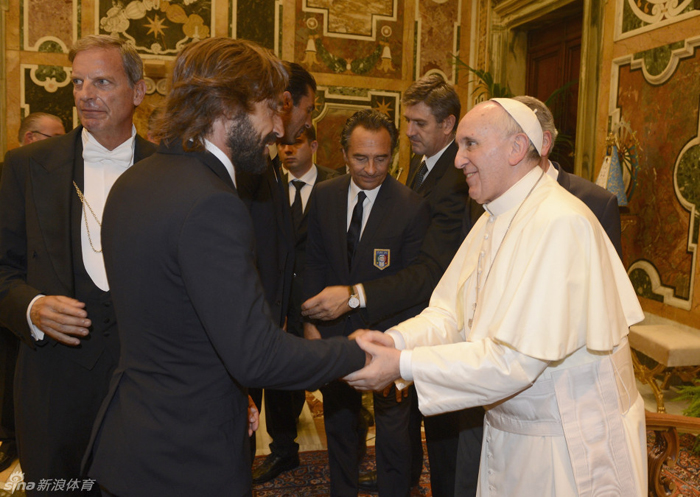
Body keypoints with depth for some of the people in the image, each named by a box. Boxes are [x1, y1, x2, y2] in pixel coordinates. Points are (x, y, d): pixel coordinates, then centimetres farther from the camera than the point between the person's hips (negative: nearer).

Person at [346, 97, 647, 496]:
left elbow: (516, 359, -29)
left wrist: (404, 365, -27)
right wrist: (396, 340, -16)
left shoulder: (561, 224, -25)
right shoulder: (493, 221, 7)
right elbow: (451, 314, 3)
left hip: (573, 446, -8)